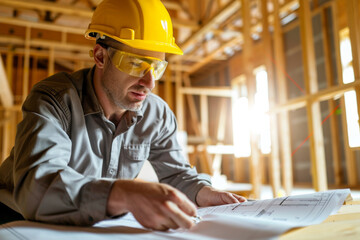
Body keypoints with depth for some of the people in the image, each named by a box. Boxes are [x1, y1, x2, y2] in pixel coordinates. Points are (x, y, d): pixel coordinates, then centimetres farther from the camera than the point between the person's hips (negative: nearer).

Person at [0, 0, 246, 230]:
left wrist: (205, 193, -17)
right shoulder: (53, 100, -23)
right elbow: (35, 188, -38)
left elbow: (176, 173, 5)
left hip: (100, 227, 4)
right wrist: (127, 195, -53)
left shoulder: (158, 114, -8)